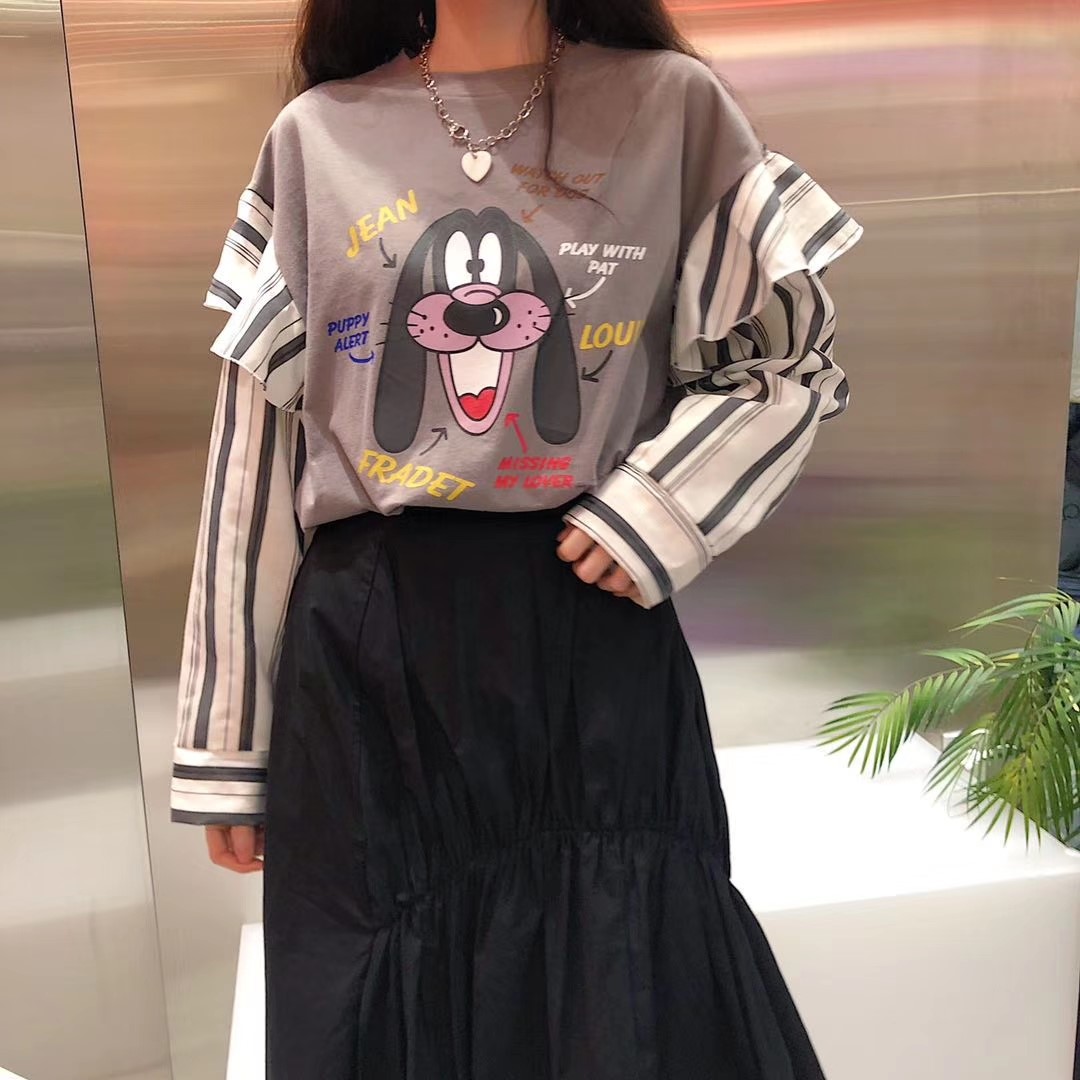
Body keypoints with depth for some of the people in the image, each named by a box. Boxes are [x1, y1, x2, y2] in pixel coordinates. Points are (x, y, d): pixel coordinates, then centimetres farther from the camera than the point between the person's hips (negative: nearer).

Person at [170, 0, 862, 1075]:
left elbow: (794, 358, 11)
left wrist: (667, 504, -9)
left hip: (596, 634, 0)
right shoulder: (314, 137, 8)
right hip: (364, 653, 2)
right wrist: (227, 744, 5)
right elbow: (259, 445, 6)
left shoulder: (673, 107, 5)